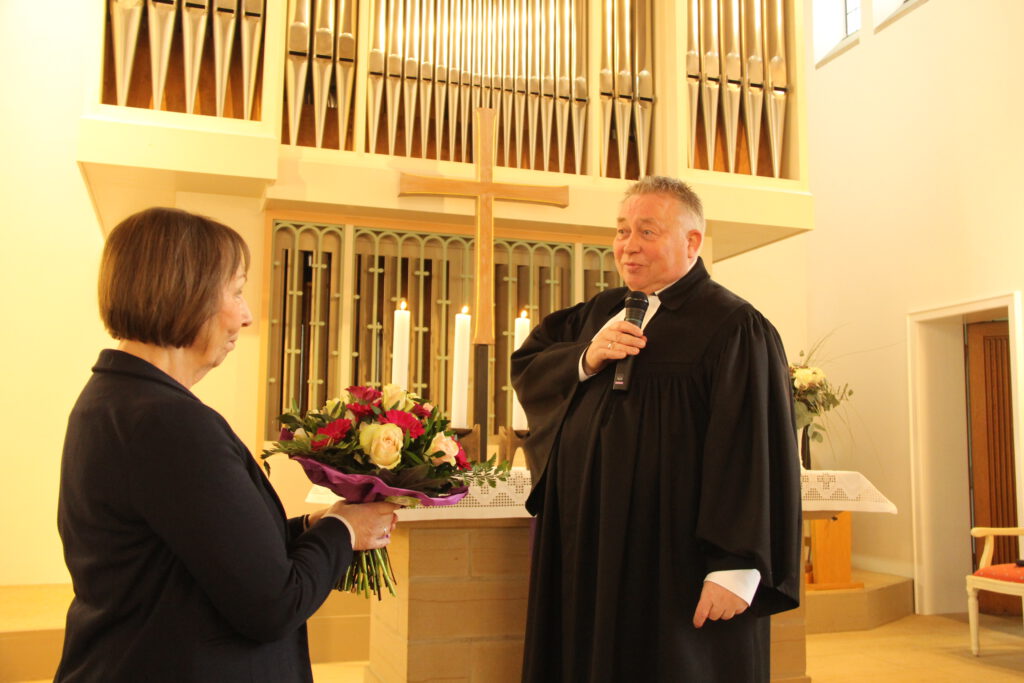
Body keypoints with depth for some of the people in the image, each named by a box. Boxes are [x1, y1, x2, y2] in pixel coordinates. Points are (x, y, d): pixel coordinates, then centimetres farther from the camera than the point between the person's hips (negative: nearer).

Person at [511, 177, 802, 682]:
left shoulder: (733, 326, -11)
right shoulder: (602, 313, 11)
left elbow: (755, 451, -18)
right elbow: (525, 366, 9)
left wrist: (737, 566, -23)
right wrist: (586, 358, -10)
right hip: (589, 548, 7)